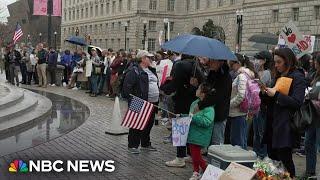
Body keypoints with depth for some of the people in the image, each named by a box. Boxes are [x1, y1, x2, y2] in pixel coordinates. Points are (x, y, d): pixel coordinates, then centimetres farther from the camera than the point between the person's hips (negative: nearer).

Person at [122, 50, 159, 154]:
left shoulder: (151, 71, 19)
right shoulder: (134, 71, -9)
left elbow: (155, 84, 27)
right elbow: (127, 87, -15)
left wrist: (157, 100, 21)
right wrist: (132, 101, -20)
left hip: (152, 103, 8)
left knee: (149, 125, 14)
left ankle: (145, 144, 26)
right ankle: (132, 145, 6)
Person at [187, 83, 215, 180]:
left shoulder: (209, 107, -19)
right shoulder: (195, 103, 7)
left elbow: (206, 121, -29)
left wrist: (194, 117, -26)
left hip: (200, 136, -8)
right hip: (192, 134, 8)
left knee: (196, 156, -3)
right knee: (193, 154, 15)